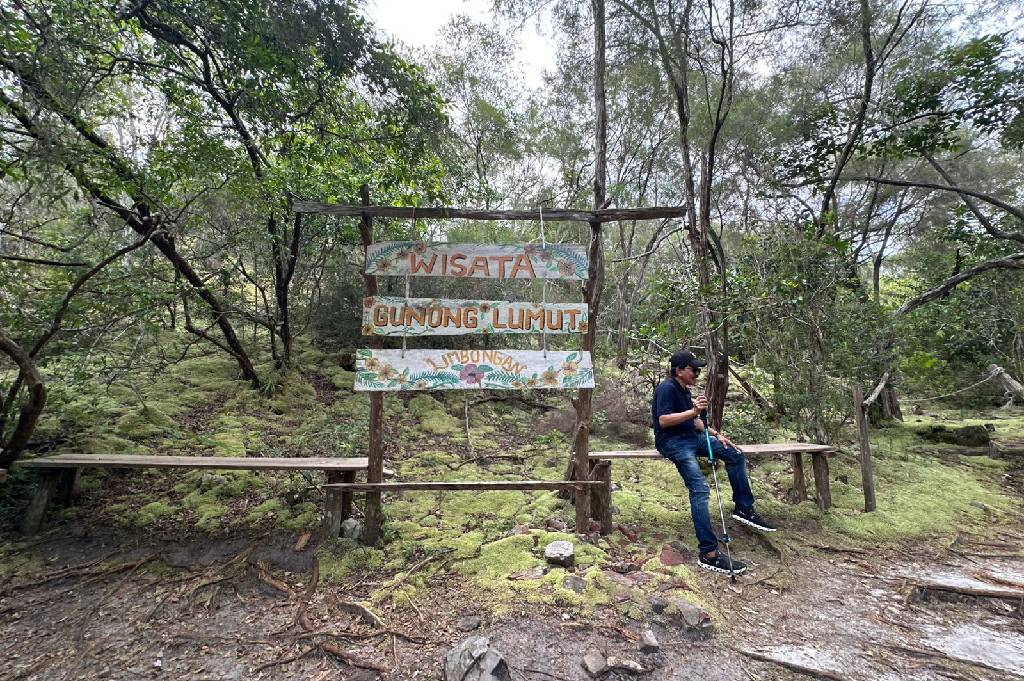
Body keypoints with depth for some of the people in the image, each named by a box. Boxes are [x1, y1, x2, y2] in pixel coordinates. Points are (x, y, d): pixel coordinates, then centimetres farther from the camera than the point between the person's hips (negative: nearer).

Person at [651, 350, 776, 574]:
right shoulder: (667, 388, -12)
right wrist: (693, 411, -27)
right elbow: (663, 420, -23)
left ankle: (743, 508, 15)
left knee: (735, 454, 7)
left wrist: (716, 434, 11)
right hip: (672, 442, -10)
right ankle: (708, 553, -24)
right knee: (700, 489, -23)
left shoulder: (684, 391, 18)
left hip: (691, 437, 10)